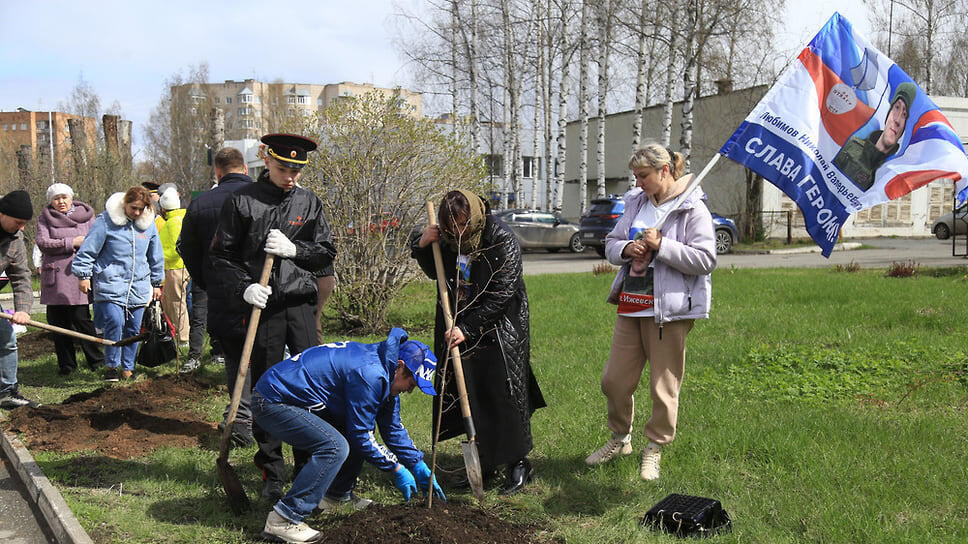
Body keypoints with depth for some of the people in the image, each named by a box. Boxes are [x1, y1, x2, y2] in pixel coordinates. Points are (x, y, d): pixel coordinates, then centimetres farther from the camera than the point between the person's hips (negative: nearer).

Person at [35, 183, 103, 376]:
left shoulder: (85, 215, 9)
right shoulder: (44, 219, 9)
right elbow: (43, 242, -5)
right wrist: (71, 243, -12)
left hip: (78, 274, -2)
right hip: (54, 277, 2)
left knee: (81, 319, -7)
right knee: (57, 322, 3)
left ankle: (96, 360, 6)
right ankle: (66, 364, 13)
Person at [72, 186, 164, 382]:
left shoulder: (148, 224, 8)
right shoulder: (106, 220, -6)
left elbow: (156, 256, 18)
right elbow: (88, 249, -2)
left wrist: (157, 283, 21)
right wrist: (83, 275, -4)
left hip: (138, 285, 4)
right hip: (110, 283, -4)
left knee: (134, 328, 6)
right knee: (114, 321, -18)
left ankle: (127, 368, 19)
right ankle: (111, 366, -3)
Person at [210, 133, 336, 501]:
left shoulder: (309, 203, 10)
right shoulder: (241, 202, 2)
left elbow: (326, 252, 10)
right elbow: (222, 256, 3)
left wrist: (294, 249, -9)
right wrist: (244, 287, -14)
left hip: (301, 305, 2)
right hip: (261, 306, -2)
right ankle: (272, 476, 16)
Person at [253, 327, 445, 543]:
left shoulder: (384, 373, 8)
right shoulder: (369, 374, -23)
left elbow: (393, 427, 17)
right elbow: (361, 435, -17)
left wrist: (419, 467, 15)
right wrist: (396, 469, -7)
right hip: (272, 402, -10)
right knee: (336, 447, -25)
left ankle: (337, 495, 20)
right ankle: (282, 520, -21)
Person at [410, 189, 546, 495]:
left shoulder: (502, 241, -17)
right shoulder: (449, 240, 2)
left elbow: (500, 297, -20)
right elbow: (435, 273, 20)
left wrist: (468, 329, -22)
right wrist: (421, 247, 1)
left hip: (500, 330, -6)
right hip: (460, 327, 6)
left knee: (503, 393, -5)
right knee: (467, 395, 6)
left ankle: (519, 464, 9)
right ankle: (484, 463, 19)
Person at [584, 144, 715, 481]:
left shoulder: (692, 210, -8)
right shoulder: (636, 203, 11)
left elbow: (705, 260, -15)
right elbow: (610, 244, 18)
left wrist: (661, 246, -20)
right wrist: (626, 249, -5)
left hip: (669, 311, -6)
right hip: (630, 305, 6)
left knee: (664, 386, 4)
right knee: (614, 379, 10)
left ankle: (655, 448, 21)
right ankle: (620, 438, 31)